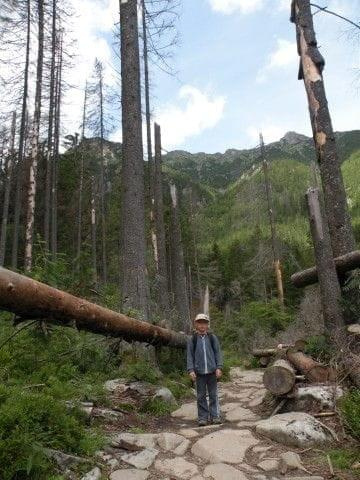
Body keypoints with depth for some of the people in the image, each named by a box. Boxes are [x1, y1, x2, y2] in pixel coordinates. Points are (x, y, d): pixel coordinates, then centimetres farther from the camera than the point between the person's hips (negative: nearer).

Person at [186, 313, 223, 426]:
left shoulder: (213, 338, 3)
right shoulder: (192, 339, 1)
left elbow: (218, 353, 4)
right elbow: (189, 355, 1)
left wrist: (219, 367, -4)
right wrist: (191, 370, -6)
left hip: (212, 371, 0)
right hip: (199, 372, 0)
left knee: (213, 395, 6)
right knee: (201, 396, 7)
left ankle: (215, 416, 16)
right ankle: (203, 418, 16)